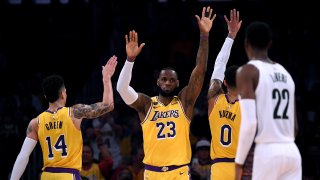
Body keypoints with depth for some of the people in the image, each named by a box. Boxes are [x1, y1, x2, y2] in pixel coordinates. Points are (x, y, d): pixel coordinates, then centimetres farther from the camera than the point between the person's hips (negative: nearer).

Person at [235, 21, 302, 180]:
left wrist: (239, 161, -8)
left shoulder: (247, 71, -4)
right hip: (292, 151, 6)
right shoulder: (285, 73, 19)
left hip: (267, 152, -6)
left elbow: (249, 122, -15)